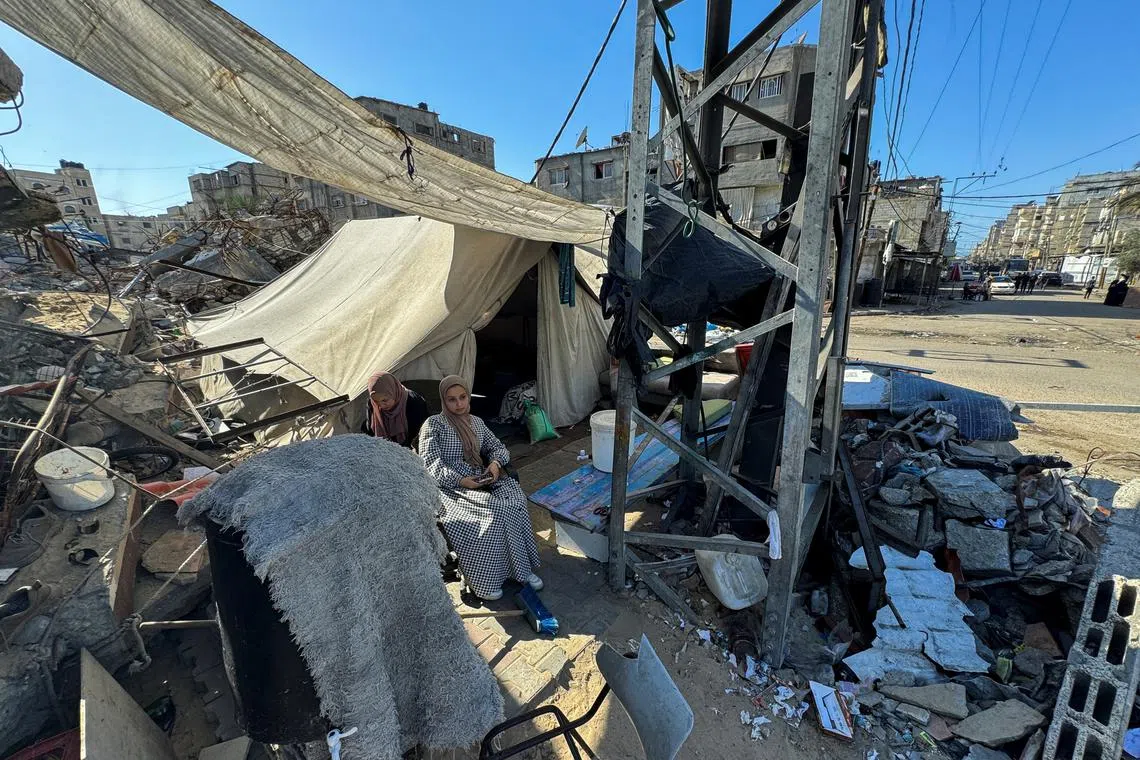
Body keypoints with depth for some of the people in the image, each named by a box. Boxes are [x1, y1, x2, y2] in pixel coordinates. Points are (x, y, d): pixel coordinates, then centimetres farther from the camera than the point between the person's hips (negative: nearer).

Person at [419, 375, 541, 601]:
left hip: (481, 479, 5)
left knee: (514, 499, -23)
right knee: (492, 511, -31)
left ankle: (521, 567, -10)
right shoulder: (433, 425, -3)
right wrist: (460, 480, -22)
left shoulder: (476, 422, 14)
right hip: (451, 486, -5)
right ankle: (485, 579, -13)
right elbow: (430, 466, -10)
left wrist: (495, 463, -5)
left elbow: (498, 447, 18)